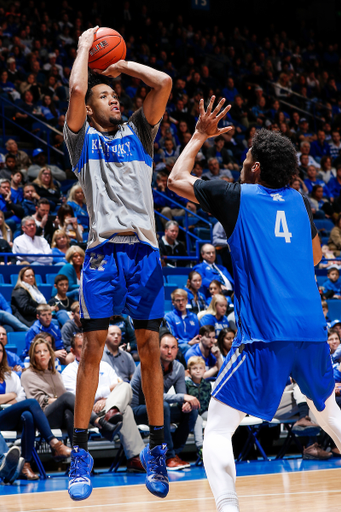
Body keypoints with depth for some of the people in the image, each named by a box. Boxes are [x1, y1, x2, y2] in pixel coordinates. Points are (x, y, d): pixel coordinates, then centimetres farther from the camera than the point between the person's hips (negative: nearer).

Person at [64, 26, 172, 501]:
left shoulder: (138, 132, 19)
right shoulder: (82, 137, 11)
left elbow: (163, 82, 7)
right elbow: (76, 88, -6)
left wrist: (122, 65, 18)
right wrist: (85, 47, 9)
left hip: (143, 250, 3)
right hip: (103, 250, -2)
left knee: (150, 347, 2)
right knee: (93, 346, -5)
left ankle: (156, 450, 8)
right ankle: (81, 452, 1)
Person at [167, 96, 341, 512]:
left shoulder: (236, 198, 2)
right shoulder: (299, 201, 15)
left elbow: (176, 179, 18)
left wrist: (200, 136, 29)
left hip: (264, 336, -5)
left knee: (216, 432, -1)